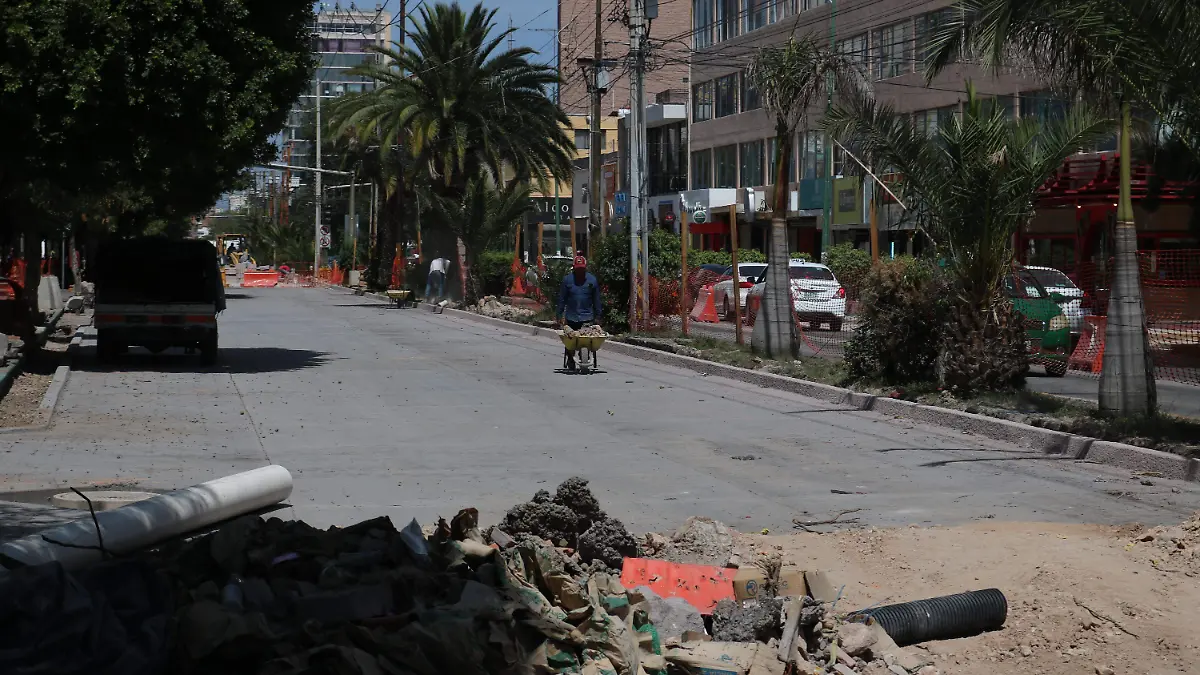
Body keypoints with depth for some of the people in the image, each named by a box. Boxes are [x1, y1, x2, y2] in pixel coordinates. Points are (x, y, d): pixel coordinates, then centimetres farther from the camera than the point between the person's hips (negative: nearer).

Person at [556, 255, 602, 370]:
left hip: (587, 317, 0)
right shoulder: (567, 280, 1)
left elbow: (596, 300, 7)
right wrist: (559, 315, 0)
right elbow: (562, 299, 3)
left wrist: (597, 316, 5)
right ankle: (570, 362, 20)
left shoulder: (592, 280, 3)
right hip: (571, 317, 0)